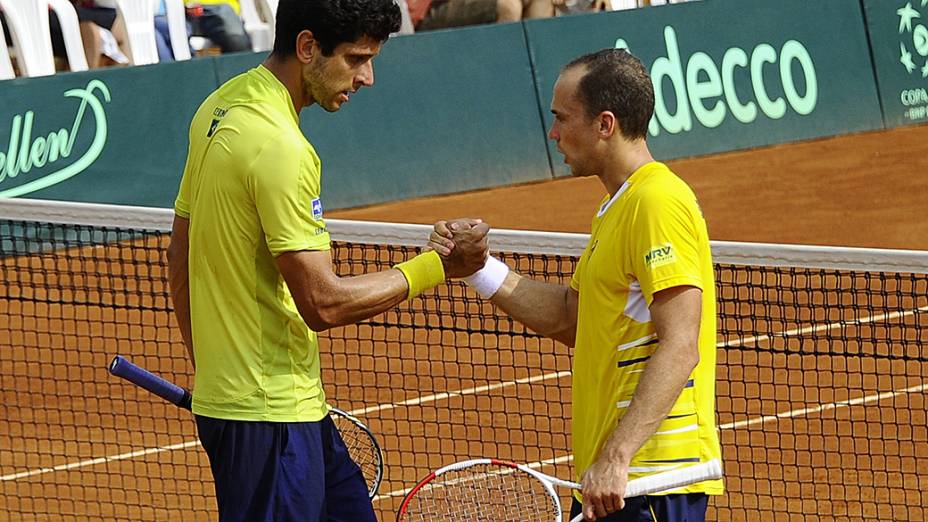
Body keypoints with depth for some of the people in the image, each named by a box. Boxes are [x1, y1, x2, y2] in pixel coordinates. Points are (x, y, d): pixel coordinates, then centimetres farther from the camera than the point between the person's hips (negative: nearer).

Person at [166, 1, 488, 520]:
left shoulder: (222, 106, 8)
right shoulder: (280, 146, -22)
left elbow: (180, 256, 18)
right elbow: (324, 303, -22)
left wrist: (208, 369, 26)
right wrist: (434, 268, -14)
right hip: (270, 415, -10)